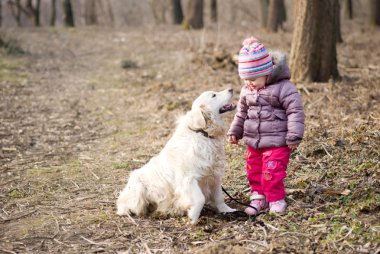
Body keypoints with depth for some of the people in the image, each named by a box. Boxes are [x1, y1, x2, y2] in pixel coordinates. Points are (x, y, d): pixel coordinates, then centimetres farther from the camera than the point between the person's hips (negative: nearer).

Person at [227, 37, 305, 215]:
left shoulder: (283, 87, -14)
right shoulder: (246, 90, 8)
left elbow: (295, 111, -14)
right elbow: (241, 113, 21)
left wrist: (294, 137, -16)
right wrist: (235, 132, 17)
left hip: (277, 142, -7)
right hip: (253, 142, 7)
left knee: (272, 172, -8)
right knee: (254, 171, 12)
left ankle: (276, 200, 9)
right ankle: (258, 198, 27)